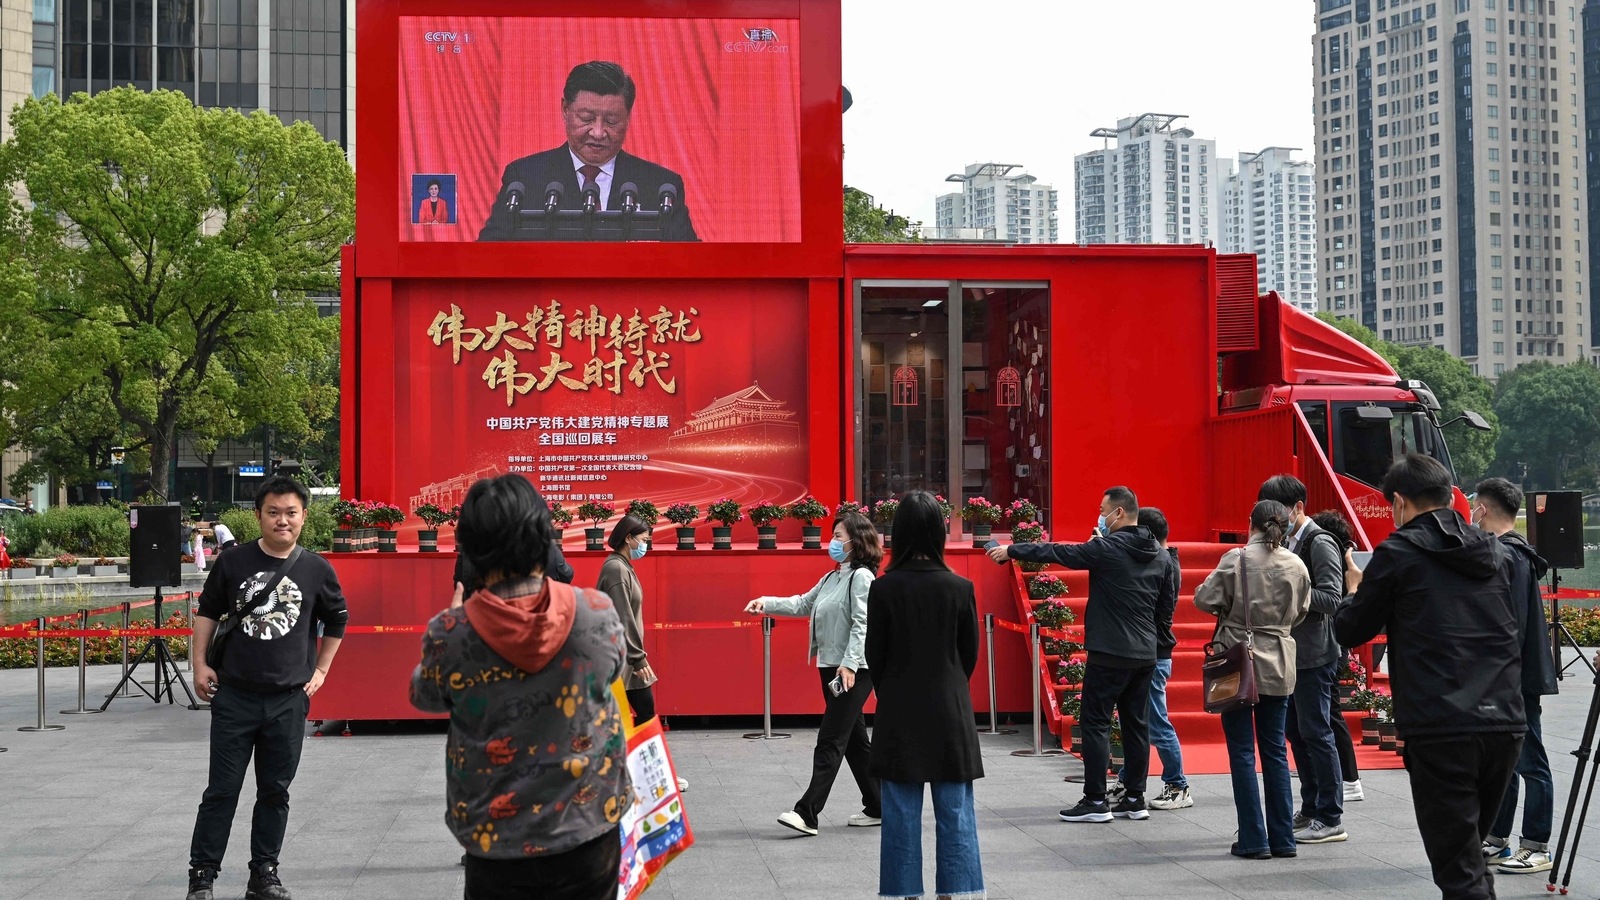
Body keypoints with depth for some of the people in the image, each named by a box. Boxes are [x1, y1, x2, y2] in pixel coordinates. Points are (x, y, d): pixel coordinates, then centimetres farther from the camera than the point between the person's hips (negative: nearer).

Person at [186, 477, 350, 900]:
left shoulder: (317, 570, -1)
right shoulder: (234, 562, -2)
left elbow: (337, 620, 14)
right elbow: (207, 612, 9)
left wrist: (321, 670, 11)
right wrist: (200, 664, 3)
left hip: (288, 700, 1)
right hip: (234, 695, -1)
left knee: (275, 791, 10)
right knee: (222, 789, 4)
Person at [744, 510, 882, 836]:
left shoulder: (861, 577, -12)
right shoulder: (831, 578, 16)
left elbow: (862, 624, -19)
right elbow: (802, 604, 20)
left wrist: (849, 664, -26)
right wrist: (766, 603, 9)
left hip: (854, 671, -9)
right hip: (832, 670, 9)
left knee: (830, 742, -10)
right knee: (854, 741, 13)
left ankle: (807, 813, -12)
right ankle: (876, 808, 22)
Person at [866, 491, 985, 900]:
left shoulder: (884, 588, -10)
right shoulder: (960, 588, -6)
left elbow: (875, 655, -2)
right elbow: (970, 654, 3)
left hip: (899, 714, -1)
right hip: (950, 713, 1)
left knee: (901, 816, 6)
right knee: (956, 815, 7)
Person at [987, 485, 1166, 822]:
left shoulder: (1107, 548, -12)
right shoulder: (1158, 554, 9)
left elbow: (1059, 552, -6)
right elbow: (1165, 600, 19)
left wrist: (1011, 550, 3)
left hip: (1110, 653, -7)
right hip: (1145, 654, 7)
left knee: (1096, 724, -1)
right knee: (1137, 725, 11)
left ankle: (1095, 801, -1)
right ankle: (1135, 799, 14)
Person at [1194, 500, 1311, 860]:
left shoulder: (1236, 559, -12)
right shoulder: (1296, 565, -1)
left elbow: (1204, 599, -10)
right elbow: (1300, 612, 9)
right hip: (1278, 666, 3)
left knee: (1242, 751, 3)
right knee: (1275, 750, 12)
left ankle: (1253, 840, 2)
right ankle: (1282, 838, 14)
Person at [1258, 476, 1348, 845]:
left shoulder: (1319, 544, -13)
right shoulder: (1288, 543, 14)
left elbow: (1331, 599, -20)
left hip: (1316, 656, -9)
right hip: (1294, 653, 9)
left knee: (1316, 733, -4)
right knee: (1295, 732, 13)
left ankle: (1331, 819, 3)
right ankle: (1311, 809, 23)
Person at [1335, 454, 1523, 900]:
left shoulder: (1398, 554, -4)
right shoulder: (1495, 553, 13)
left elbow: (1349, 632, 5)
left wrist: (1355, 590, 25)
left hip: (1441, 732, -6)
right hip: (1505, 724, 6)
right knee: (1468, 849, 21)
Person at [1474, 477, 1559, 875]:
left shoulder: (1508, 555, -17)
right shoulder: (1510, 552, 15)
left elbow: (1511, 623, -23)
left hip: (1517, 678, -10)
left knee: (1529, 763, -3)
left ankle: (1537, 848, 3)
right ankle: (1496, 841, 22)